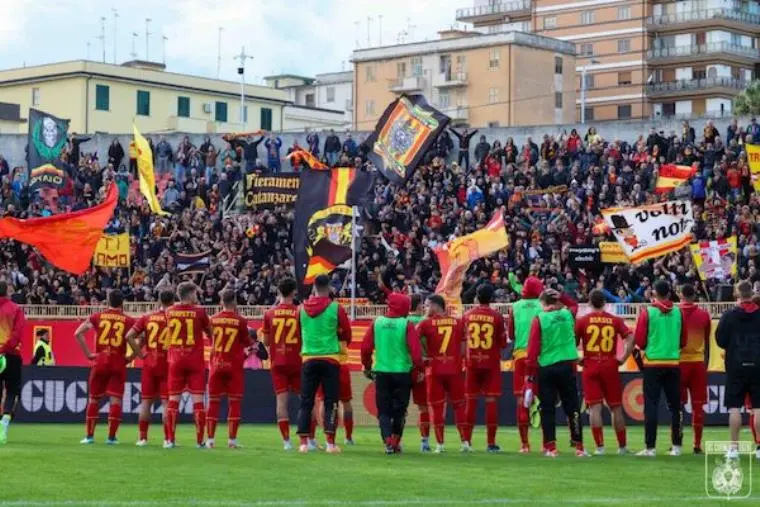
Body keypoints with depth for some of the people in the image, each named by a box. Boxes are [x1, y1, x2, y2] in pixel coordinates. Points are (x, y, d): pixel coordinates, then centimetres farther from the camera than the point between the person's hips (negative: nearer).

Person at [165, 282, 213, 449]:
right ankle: (199, 440, -1)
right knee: (198, 400, 0)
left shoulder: (170, 311, 2)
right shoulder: (199, 311, -7)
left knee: (173, 399, 6)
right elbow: (210, 333, 4)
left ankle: (171, 440, 5)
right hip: (195, 360, -3)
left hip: (176, 360, 3)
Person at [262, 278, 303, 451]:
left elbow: (266, 341, 8)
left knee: (281, 399, 0)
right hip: (297, 362, -1)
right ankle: (311, 440, 4)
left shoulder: (269, 314, 2)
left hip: (277, 363, 1)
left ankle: (286, 441, -6)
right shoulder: (299, 312, -5)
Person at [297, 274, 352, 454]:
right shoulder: (336, 308, -5)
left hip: (309, 358, 2)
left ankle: (303, 442, 1)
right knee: (331, 401, 1)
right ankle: (330, 442, -6)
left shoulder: (303, 308, 3)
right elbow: (347, 335, 2)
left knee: (306, 400, 7)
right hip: (330, 359, -2)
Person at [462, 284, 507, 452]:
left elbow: (463, 339, 6)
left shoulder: (467, 316, 1)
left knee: (471, 401, 9)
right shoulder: (497, 317, -7)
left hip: (472, 363, 2)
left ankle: (467, 441, 11)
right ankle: (491, 443, -2)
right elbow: (503, 343, -3)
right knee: (491, 401, 0)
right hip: (491, 363, -2)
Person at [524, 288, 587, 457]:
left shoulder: (539, 320, -5)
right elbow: (574, 305, 30)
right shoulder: (568, 314, 3)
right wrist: (559, 296, 25)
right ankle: (579, 448, 6)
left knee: (547, 409, 5)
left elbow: (533, 349, -6)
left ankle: (551, 448, 2)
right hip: (566, 366, 2)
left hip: (545, 368, -2)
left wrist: (530, 374, -2)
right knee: (572, 408, 7)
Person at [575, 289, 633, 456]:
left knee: (595, 407, -1)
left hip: (590, 367, -1)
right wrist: (623, 359, -1)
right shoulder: (615, 320, 3)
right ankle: (622, 446, 16)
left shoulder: (582, 321, 1)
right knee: (616, 407, 10)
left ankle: (599, 446, -7)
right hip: (610, 367, 1)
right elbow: (630, 339, -7)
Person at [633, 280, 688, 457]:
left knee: (651, 405, -1)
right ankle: (676, 446, 10)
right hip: (673, 363, 3)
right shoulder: (678, 312, 1)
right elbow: (683, 341, 7)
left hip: (653, 363, -2)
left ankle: (650, 447, -5)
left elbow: (639, 340, -4)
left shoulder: (647, 312, -7)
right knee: (675, 405, 10)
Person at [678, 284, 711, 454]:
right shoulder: (704, 315, 2)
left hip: (679, 362, -1)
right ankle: (697, 445, 3)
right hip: (698, 362, 1)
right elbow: (707, 343, 9)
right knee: (698, 405, 4)